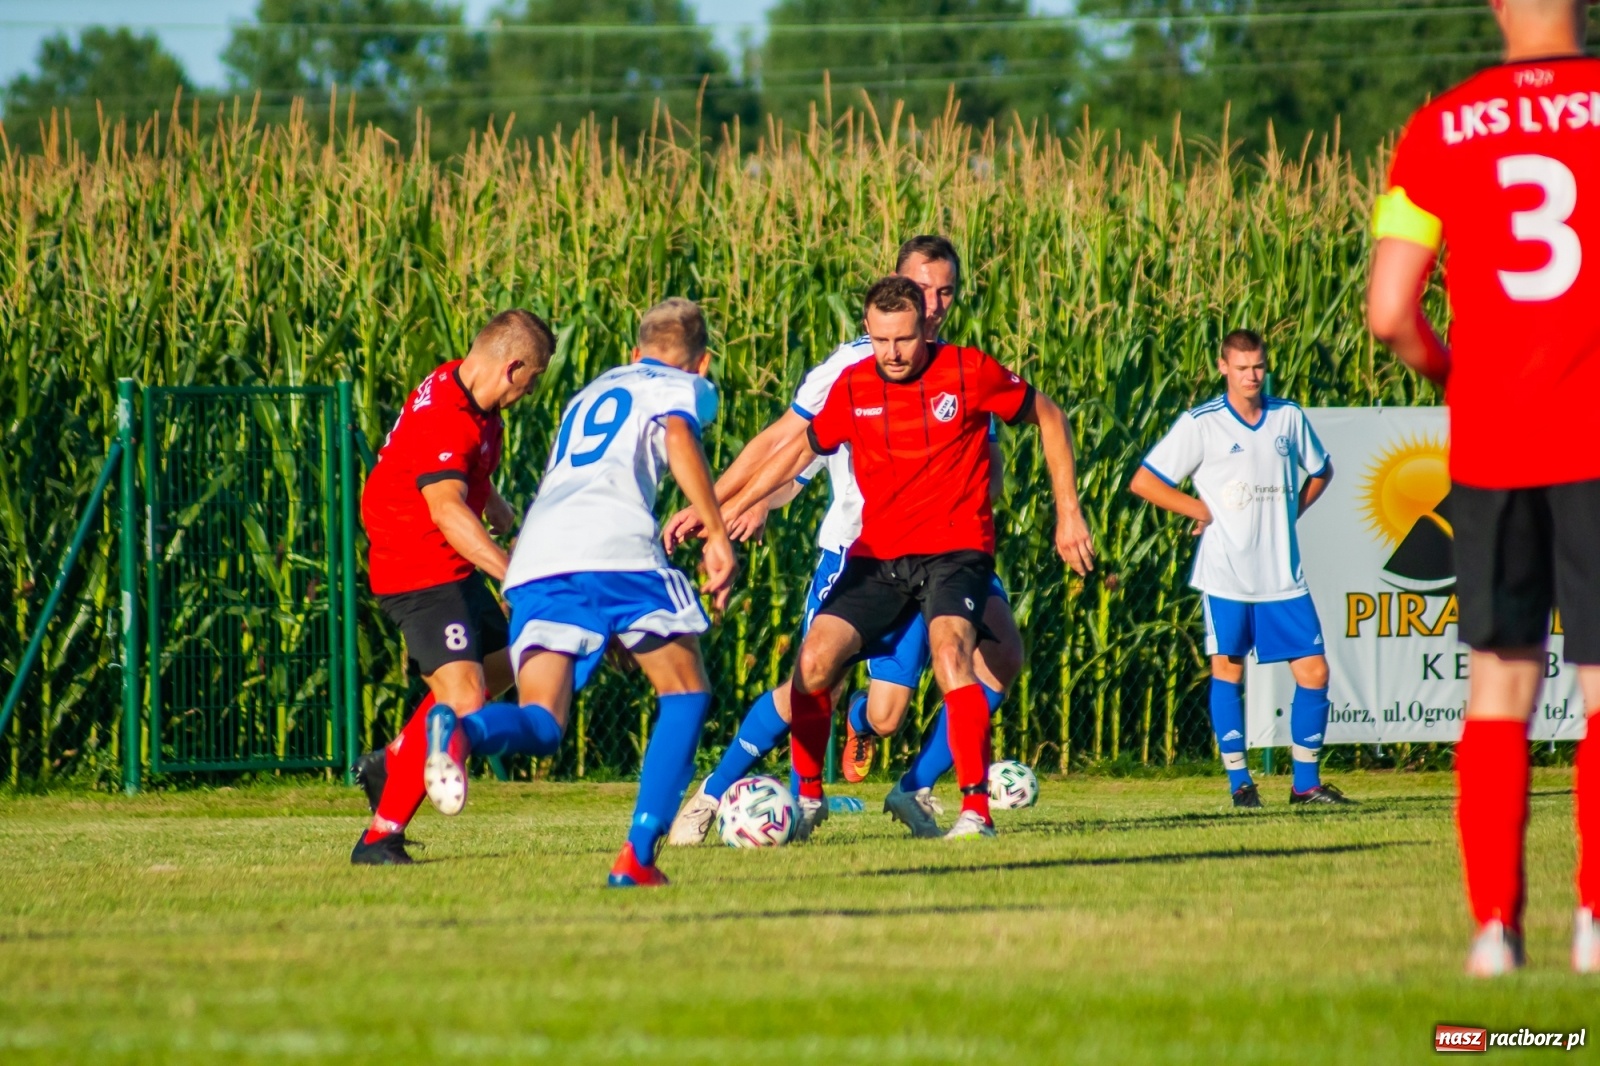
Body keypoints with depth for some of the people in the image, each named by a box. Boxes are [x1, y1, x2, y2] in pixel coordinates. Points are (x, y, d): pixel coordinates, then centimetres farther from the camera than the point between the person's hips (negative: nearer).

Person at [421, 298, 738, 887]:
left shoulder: (591, 391, 38)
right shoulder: (683, 386, 19)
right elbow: (679, 437, -5)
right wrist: (717, 535, -7)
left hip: (536, 556, 5)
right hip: (615, 549, -5)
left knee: (539, 724, -2)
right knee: (686, 694, 13)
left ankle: (460, 728, -38)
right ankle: (638, 856, -1)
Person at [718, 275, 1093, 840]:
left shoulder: (968, 371, -8)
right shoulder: (853, 387, 1)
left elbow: (1048, 418, 5)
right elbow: (801, 449, 17)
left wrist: (1069, 514, 3)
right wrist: (723, 511, 15)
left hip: (956, 549, -4)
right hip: (877, 555, 4)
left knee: (949, 649, -30)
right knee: (814, 660, -12)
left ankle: (976, 808, -26)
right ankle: (806, 796, 10)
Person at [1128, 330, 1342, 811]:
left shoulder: (1289, 418, 8)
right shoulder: (1201, 424, -3)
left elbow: (1321, 471, 26)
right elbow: (1143, 482, -1)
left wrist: (1291, 512, 10)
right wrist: (1202, 510, -3)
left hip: (1283, 574, 3)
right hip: (1226, 573, -3)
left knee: (1314, 672, -1)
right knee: (1228, 668, -4)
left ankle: (1306, 782, 9)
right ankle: (1239, 781, 5)